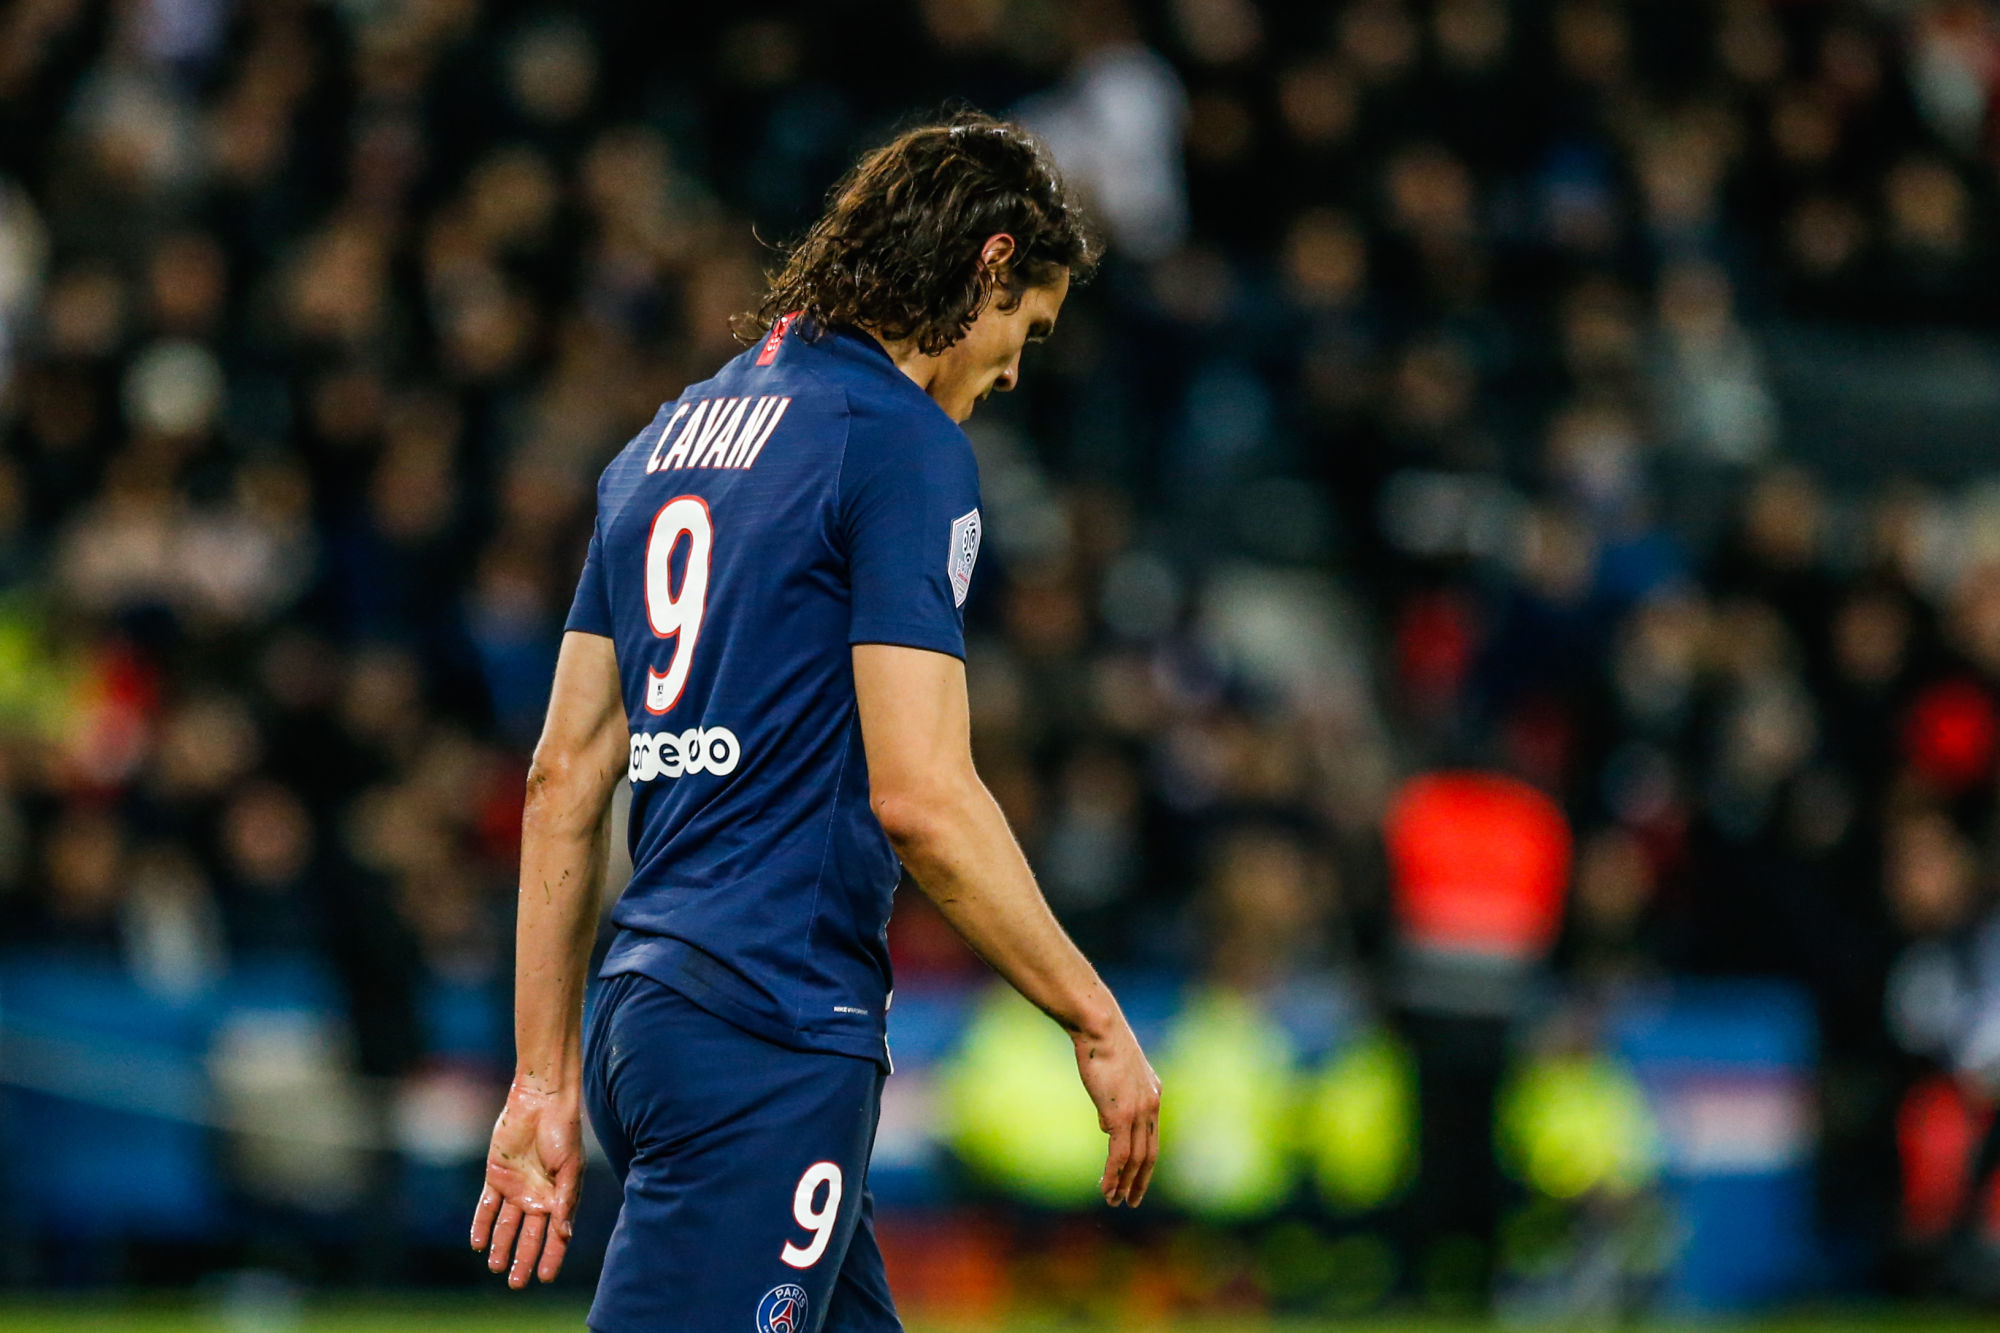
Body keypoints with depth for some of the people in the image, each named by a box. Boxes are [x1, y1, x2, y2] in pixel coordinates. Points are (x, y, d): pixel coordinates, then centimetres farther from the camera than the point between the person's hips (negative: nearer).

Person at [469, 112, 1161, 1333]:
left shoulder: (670, 440, 18)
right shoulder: (904, 443, -8)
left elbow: (564, 781, 17)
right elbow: (920, 794, -15)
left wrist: (545, 1077, 19)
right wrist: (1098, 1021, -7)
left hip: (642, 1015, 9)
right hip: (770, 1043, -9)